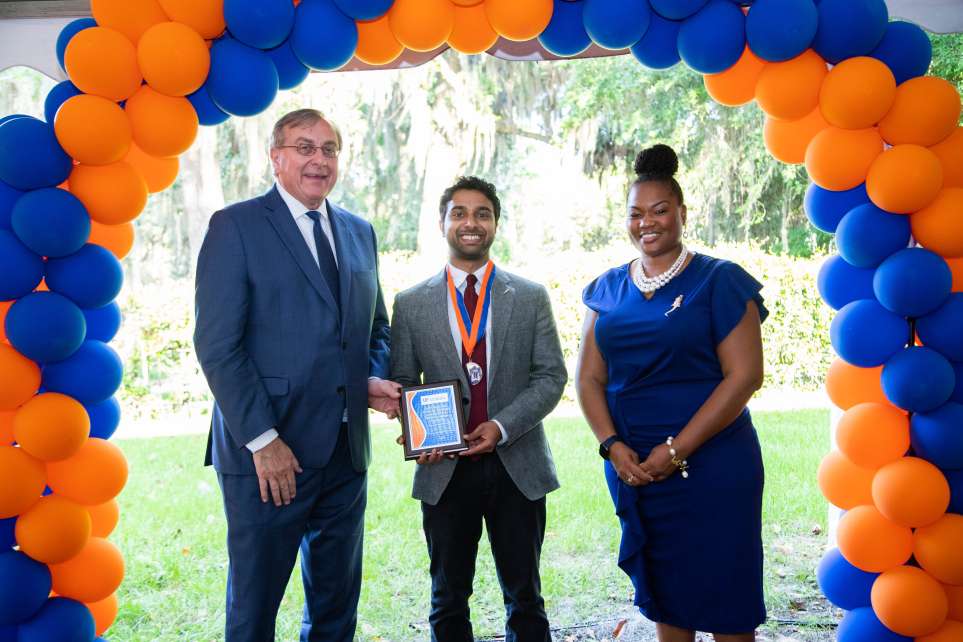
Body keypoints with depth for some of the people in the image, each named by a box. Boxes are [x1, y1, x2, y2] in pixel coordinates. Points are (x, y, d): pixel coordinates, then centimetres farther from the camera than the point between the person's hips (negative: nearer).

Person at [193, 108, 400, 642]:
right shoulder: (236, 227, -6)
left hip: (345, 453, 6)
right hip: (267, 454, -5)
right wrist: (261, 439, -17)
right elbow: (217, 346, -12)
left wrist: (372, 380, 1)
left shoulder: (359, 233, 13)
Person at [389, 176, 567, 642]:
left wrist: (502, 426, -14)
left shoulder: (531, 297, 4)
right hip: (445, 468, 0)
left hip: (518, 466, 0)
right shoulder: (411, 303, 4)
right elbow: (401, 383, 5)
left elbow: (551, 376, -1)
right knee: (448, 600, 12)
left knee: (525, 598, 12)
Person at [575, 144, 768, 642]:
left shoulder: (720, 281, -4)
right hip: (632, 467, 4)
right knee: (663, 595, 14)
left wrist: (676, 450, -15)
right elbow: (589, 378, 8)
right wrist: (612, 446, -9)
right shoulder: (608, 289, 9)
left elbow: (744, 375, -11)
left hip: (710, 465, -4)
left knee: (722, 599, 3)